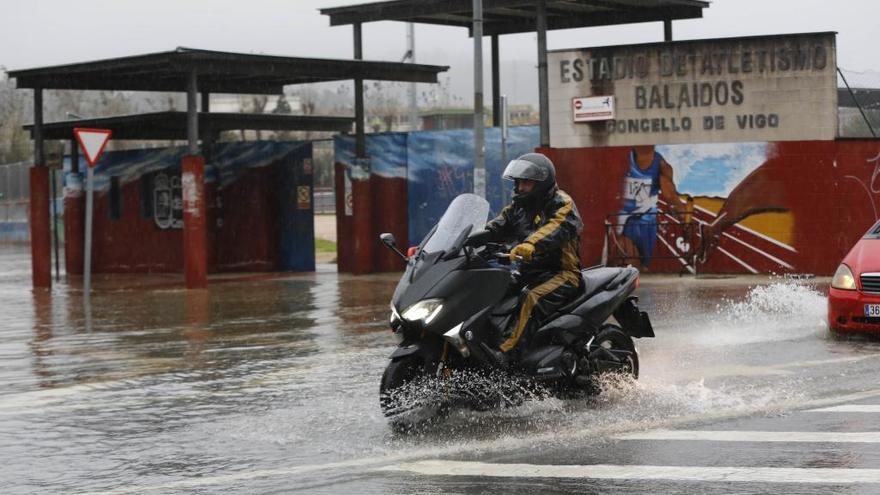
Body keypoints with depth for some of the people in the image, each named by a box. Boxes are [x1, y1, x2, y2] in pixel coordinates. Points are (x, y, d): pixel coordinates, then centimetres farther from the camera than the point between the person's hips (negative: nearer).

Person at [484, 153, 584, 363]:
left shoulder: (562, 204, -9)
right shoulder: (519, 206, 15)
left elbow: (556, 230, -30)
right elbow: (499, 227, 4)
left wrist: (531, 246, -49)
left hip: (562, 273, -8)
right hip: (529, 272, 8)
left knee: (531, 299, -34)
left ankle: (505, 351, -43)